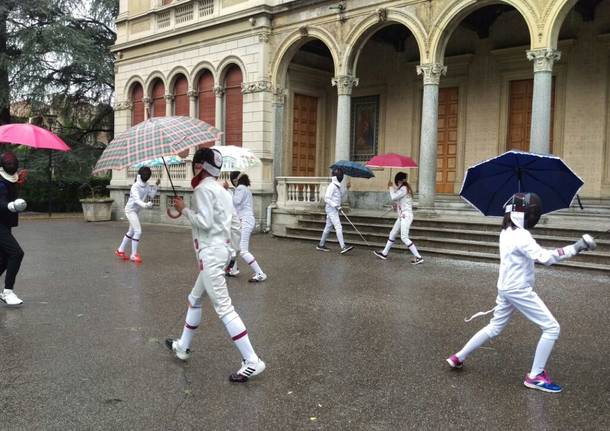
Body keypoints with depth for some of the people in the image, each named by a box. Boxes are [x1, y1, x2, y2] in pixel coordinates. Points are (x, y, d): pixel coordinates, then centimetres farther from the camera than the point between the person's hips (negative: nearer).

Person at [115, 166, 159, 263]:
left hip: (135, 211, 9)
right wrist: (145, 205, -57)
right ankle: (134, 255, -4)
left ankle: (120, 250, 33)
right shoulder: (135, 186, -24)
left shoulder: (146, 185, -2)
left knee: (132, 232, 19)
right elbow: (137, 199, -38)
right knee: (138, 232, -13)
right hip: (130, 210, -9)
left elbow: (152, 195, -7)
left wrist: (156, 185, -14)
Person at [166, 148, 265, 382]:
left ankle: (252, 361, -12)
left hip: (210, 254, -10)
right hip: (221, 249, 10)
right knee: (194, 299, 23)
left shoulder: (204, 188, -12)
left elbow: (205, 222, -20)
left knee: (223, 307, -10)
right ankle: (183, 346, 38)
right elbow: (233, 220, 15)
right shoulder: (221, 189, 14)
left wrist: (184, 209, -6)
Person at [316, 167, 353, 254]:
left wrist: (346, 189, 4)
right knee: (338, 227, -16)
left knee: (328, 227, 15)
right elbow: (326, 198, -18)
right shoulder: (332, 186, -14)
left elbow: (341, 197, 15)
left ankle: (321, 245, 24)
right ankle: (343, 247, -22)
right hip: (331, 209, -10)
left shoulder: (338, 186, 13)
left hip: (334, 209, 10)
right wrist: (336, 206, -23)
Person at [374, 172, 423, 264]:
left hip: (406, 215, -10)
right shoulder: (402, 189, 17)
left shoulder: (404, 189, -14)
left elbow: (393, 197, -16)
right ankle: (384, 253, 28)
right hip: (402, 215, 10)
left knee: (404, 237, -14)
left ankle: (418, 257, -14)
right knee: (392, 234, 16)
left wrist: (391, 187, -3)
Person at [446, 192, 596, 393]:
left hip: (507, 289, 9)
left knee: (494, 328, 21)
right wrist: (575, 248, -29)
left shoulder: (506, 232, 7)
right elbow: (545, 257, -29)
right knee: (551, 328, 0)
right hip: (519, 291, -9)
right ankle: (535, 376, 6)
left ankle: (458, 357, 27)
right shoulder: (521, 235, -22)